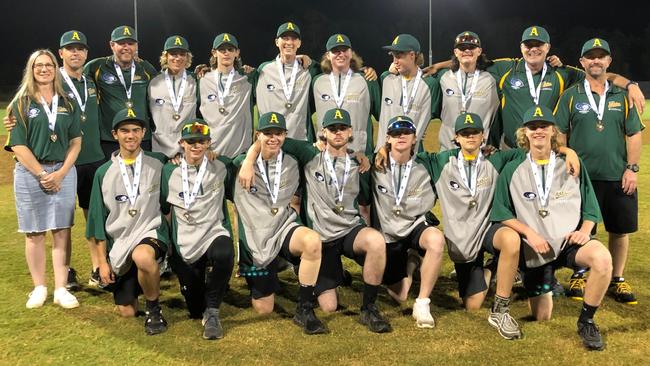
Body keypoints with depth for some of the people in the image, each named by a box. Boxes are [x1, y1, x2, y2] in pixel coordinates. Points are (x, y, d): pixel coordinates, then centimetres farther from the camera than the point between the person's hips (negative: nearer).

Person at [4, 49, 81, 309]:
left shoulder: (67, 103, 9)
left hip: (63, 172, 2)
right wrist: (42, 174, -11)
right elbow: (18, 145, -5)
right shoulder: (21, 103, 2)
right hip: (30, 173, -2)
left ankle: (61, 289, 6)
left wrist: (60, 173, -7)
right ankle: (39, 287, 16)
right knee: (34, 232, 4)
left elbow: (76, 141, 5)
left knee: (62, 230, 1)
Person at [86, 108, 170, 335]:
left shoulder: (158, 164, 1)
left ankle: (153, 308, -13)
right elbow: (98, 220, 5)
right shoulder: (104, 173, 3)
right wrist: (102, 261, 3)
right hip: (119, 242, 2)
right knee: (127, 312, 2)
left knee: (142, 256, -39)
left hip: (151, 233, -2)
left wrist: (165, 237, 0)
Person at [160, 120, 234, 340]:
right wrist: (169, 240, 12)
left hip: (215, 231, -1)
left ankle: (212, 312, -19)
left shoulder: (221, 167, 4)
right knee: (195, 309, 0)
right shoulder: (169, 171, 4)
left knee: (224, 254, -40)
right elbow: (165, 208, 13)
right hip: (184, 242, 1)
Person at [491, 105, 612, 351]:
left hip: (570, 240, 0)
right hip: (535, 247, 0)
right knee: (542, 318, 5)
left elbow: (590, 207, 9)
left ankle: (586, 321, -13)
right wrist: (529, 233, -14)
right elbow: (502, 213, -1)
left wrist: (585, 229, -11)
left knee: (603, 259, -35)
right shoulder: (512, 171, 4)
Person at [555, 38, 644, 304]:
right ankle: (579, 277, 21)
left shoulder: (621, 97, 8)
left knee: (620, 229, 7)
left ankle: (617, 280, 22)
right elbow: (560, 135, 2)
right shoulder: (570, 96, 3)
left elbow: (634, 135, 7)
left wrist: (632, 168, -2)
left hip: (618, 178, 2)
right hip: (582, 177, -2)